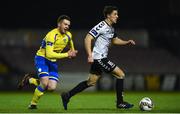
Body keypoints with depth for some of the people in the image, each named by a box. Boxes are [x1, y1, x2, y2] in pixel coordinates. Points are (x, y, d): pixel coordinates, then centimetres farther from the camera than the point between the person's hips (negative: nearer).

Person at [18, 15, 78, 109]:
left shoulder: (68, 35, -1)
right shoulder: (52, 35, -25)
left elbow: (70, 43, 27)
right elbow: (49, 54, -34)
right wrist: (67, 55, -34)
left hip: (53, 62, 7)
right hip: (42, 58, -7)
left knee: (52, 87, -9)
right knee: (45, 83, -25)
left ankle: (30, 80, 16)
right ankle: (33, 104, 0)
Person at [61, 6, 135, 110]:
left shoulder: (111, 28, 13)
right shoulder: (101, 26, -16)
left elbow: (115, 40, 30)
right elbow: (88, 39, -20)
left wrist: (127, 42, 13)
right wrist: (90, 55, -27)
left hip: (101, 59, 10)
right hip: (99, 58, -10)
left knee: (91, 82, 12)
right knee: (120, 74, -6)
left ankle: (67, 96, 16)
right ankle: (120, 103, 1)